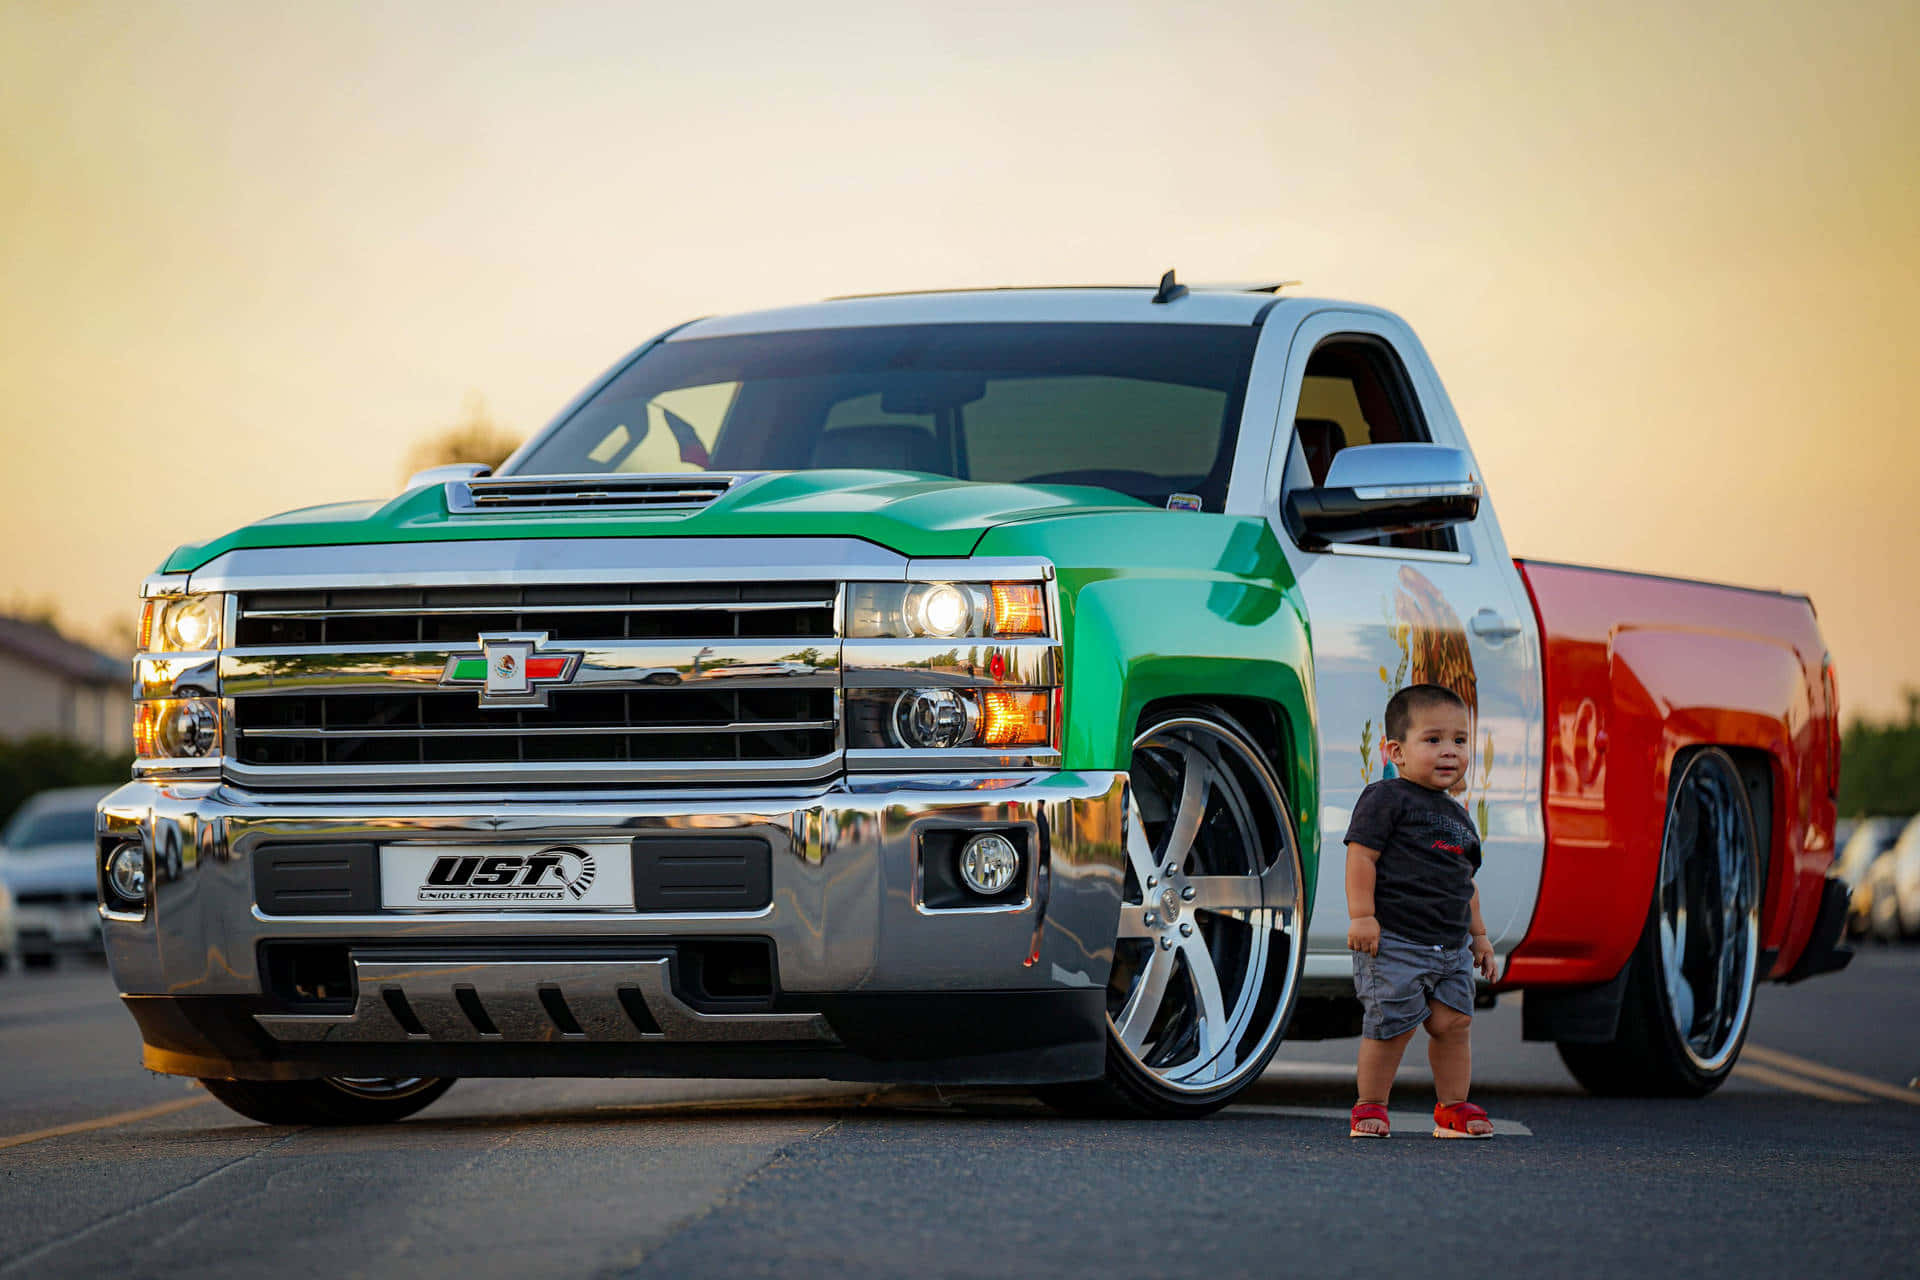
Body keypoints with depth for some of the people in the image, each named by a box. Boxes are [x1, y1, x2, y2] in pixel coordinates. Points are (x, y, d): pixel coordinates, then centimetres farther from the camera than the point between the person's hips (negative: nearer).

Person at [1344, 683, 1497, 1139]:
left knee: (1453, 1022, 2)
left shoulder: (1458, 817, 19)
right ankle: (1371, 1105, 6)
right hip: (1393, 939, -7)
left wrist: (1478, 934, 24)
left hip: (1451, 945, 7)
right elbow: (1361, 856, -12)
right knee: (1391, 1026, -8)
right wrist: (1361, 915, -20)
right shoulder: (1385, 799, -6)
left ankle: (1453, 1107, 12)